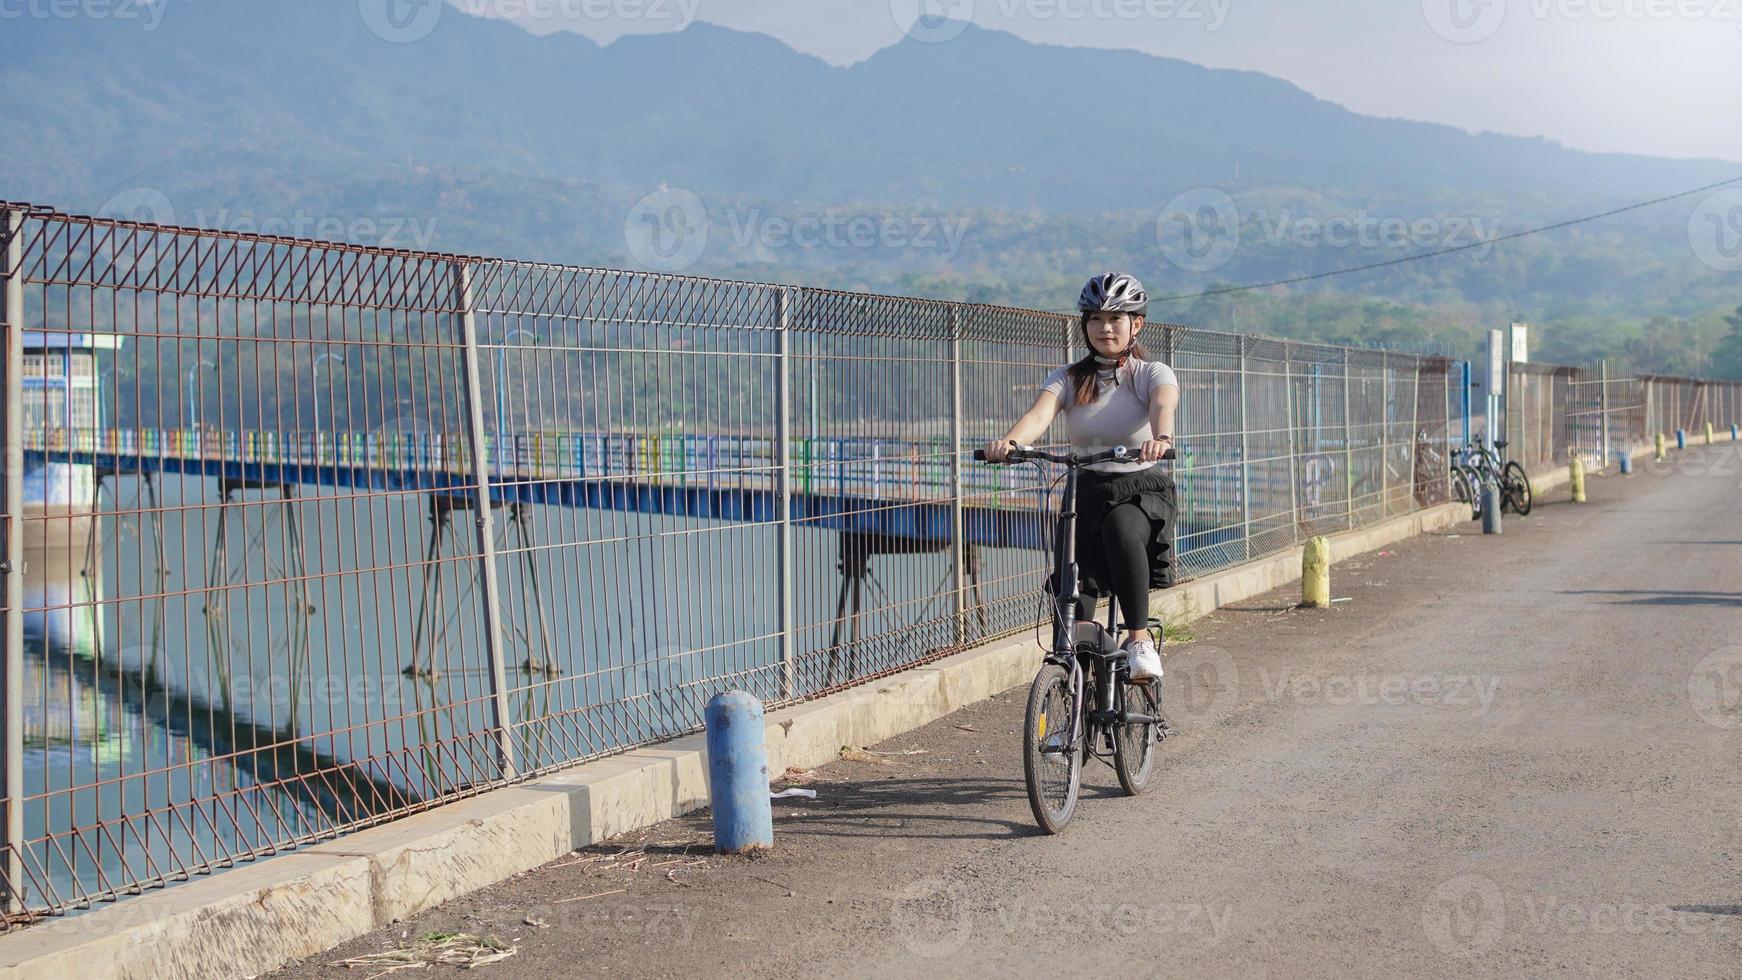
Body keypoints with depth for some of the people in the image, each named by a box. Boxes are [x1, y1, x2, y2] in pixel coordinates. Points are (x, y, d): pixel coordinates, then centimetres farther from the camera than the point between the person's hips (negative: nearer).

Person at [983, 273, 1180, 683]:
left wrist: (1161, 438, -50)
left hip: (1145, 490, -3)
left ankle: (1140, 639, -26)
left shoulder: (1153, 373, -1)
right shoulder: (1069, 379, 5)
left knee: (1119, 527, -37)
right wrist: (1009, 441, -40)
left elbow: (1163, 406, -25)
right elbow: (1040, 413, -16)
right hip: (1090, 491, 3)